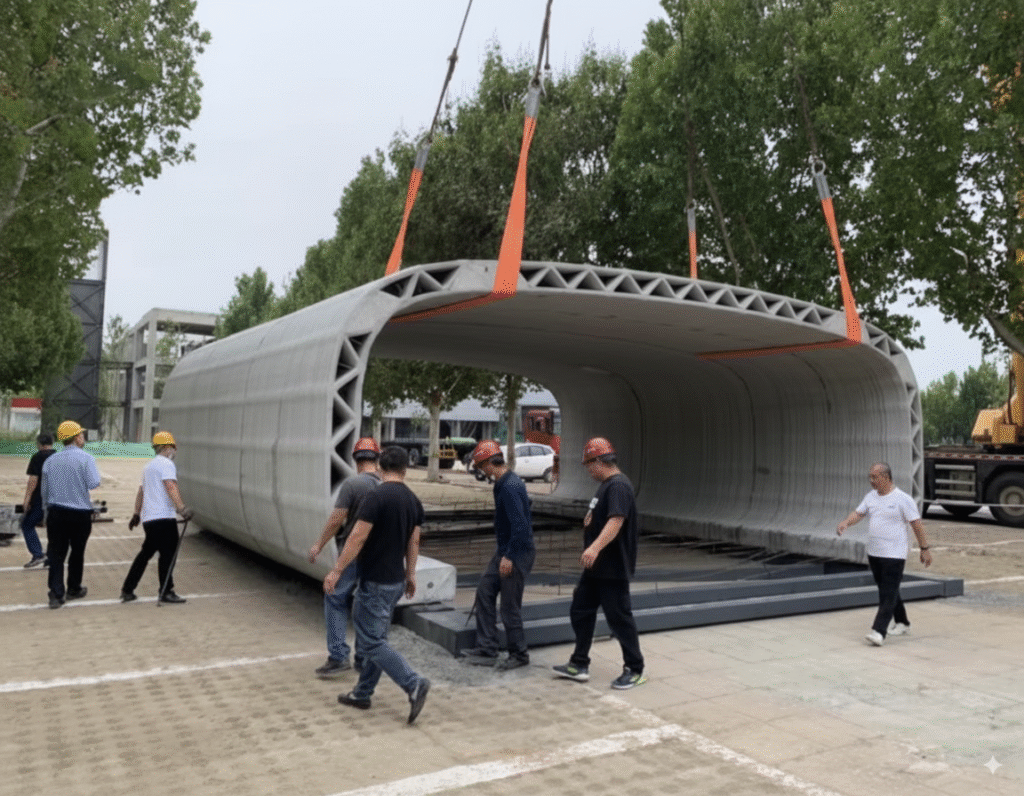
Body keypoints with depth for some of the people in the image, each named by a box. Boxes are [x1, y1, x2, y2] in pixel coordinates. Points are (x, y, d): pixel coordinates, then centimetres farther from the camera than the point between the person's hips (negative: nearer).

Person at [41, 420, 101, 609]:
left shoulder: (50, 461, 5)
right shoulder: (85, 458, -10)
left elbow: (44, 490, 12)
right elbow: (94, 483, -18)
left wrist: (47, 509, 24)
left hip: (56, 513, 3)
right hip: (80, 513, -3)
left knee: (56, 553, 3)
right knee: (77, 552, 13)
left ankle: (56, 594, -3)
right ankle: (73, 589, 25)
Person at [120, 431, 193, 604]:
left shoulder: (149, 465, 24)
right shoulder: (166, 464, -6)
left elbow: (141, 491, 30)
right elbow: (171, 487, -21)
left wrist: (137, 514, 37)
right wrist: (182, 508, -28)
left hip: (148, 518, 10)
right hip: (163, 517, -10)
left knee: (146, 553, 17)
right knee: (168, 553, -4)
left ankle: (127, 590, 20)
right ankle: (166, 592, 0)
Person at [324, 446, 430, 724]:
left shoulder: (376, 496, -18)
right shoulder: (413, 500, 5)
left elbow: (358, 537, -19)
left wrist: (337, 571, -12)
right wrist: (410, 574, 21)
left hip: (375, 581, -8)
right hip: (396, 580, 8)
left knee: (371, 641, -3)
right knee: (375, 637, 17)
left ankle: (414, 684, -12)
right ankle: (362, 694, 25)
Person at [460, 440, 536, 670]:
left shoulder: (510, 487, -23)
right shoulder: (504, 483, 9)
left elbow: (519, 525, -27)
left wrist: (509, 556, -23)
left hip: (517, 553, -10)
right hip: (505, 550, 10)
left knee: (510, 605, 0)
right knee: (485, 592, 11)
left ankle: (519, 654, 17)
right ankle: (486, 650, 18)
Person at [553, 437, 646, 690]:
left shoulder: (618, 486, -20)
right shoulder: (606, 485, 13)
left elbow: (616, 520, -35)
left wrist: (595, 547, -45)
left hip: (613, 569, -10)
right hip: (595, 567, 10)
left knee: (619, 618, 0)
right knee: (580, 612, 14)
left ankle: (635, 669, 16)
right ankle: (579, 665, 24)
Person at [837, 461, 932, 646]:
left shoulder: (903, 499, -10)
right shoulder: (870, 497, 9)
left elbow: (916, 524, -7)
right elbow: (858, 513, 5)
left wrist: (924, 548, -5)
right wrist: (846, 523, -15)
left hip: (894, 555, -7)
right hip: (874, 554, 7)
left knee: (888, 595, -9)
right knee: (887, 591, 18)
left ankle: (879, 631, -14)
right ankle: (901, 623, 34)